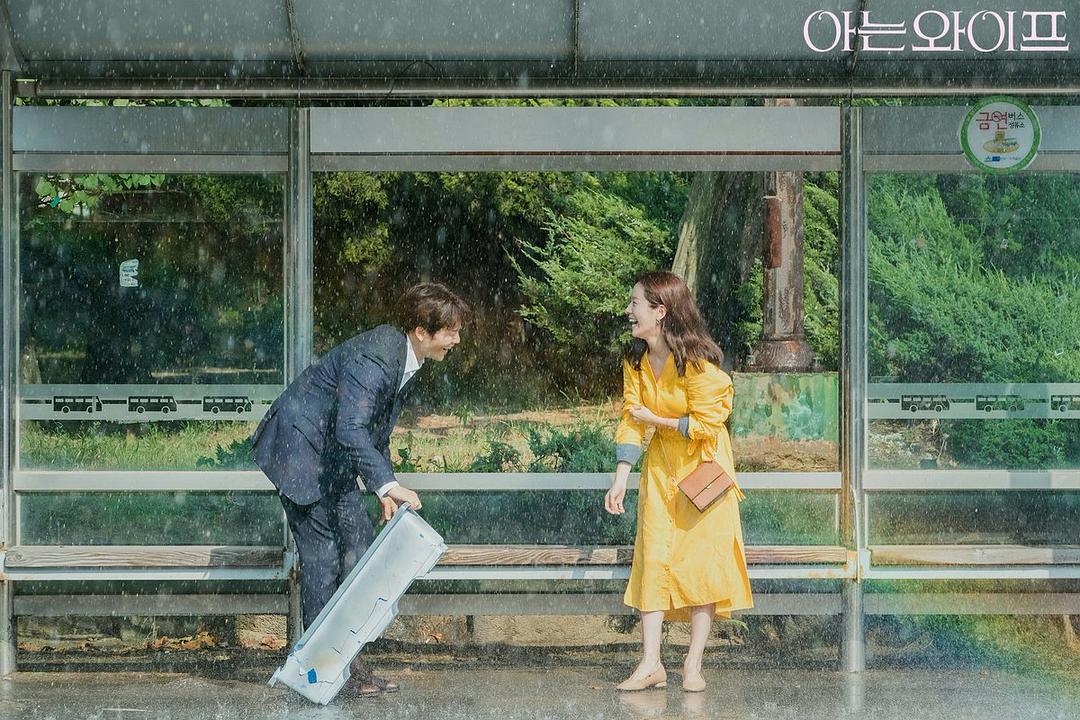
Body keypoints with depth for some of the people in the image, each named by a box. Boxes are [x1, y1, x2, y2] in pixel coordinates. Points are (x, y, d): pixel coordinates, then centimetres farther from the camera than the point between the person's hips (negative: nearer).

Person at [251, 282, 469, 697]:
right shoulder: (372, 360, -27)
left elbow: (378, 429, 16)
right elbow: (350, 429, -37)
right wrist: (387, 484, -44)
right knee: (322, 551, -9)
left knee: (359, 545, 3)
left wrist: (384, 490, 9)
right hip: (301, 450, -10)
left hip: (333, 460, 10)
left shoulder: (408, 360, 5)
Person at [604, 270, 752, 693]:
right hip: (661, 466, 6)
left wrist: (656, 419, -12)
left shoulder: (697, 362, -22)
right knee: (653, 558, -1)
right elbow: (631, 420, -2)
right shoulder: (636, 361, -2)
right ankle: (651, 664, -2)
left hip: (703, 465, -6)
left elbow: (706, 423, -21)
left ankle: (693, 665, -2)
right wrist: (620, 479, -9)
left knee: (702, 559, -6)